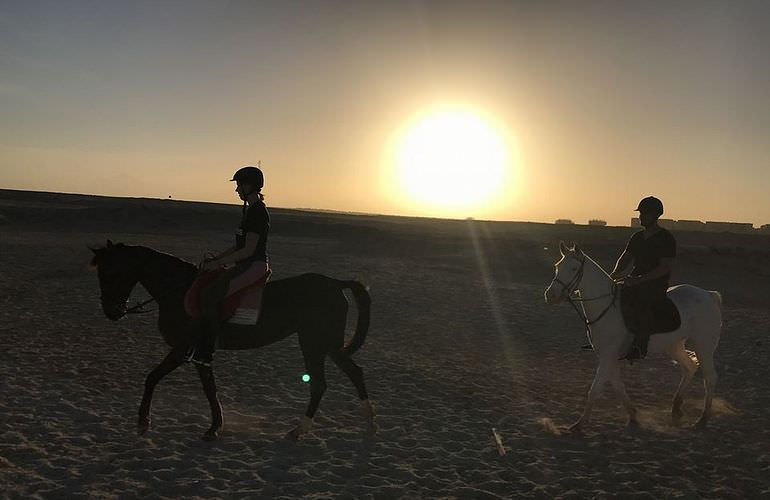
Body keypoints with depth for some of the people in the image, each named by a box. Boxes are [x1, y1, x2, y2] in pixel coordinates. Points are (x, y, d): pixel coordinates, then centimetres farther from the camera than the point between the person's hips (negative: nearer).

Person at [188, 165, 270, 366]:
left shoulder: (258, 212, -15)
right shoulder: (249, 209, 17)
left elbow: (248, 250, -19)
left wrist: (218, 263, -15)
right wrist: (215, 258, 12)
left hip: (255, 266, -11)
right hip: (245, 265, 11)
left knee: (209, 294, -21)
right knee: (202, 285, 10)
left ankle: (204, 353, -18)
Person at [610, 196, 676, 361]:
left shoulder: (666, 238, -7)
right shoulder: (637, 237, 15)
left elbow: (665, 268, -15)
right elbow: (625, 258, 17)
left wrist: (640, 279, -24)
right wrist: (615, 273, -6)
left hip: (656, 285, -7)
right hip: (635, 281, 8)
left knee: (642, 300, -37)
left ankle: (640, 344, -36)